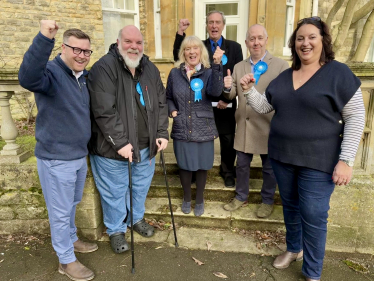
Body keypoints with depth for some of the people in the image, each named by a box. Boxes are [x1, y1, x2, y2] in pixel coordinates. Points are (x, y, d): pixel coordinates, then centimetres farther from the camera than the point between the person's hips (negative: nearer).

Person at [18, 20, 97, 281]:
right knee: (60, 212, 9)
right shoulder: (50, 72, -18)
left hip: (80, 155, 8)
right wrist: (45, 38, -52)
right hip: (56, 159, -7)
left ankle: (71, 239, 49)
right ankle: (66, 260, 28)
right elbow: (28, 77, -42)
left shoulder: (86, 76, 6)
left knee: (73, 204, 26)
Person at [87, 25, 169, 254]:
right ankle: (116, 230, 36)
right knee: (115, 192, 12)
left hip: (145, 147, 6)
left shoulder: (150, 69, 5)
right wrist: (120, 142, -22)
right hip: (112, 149, -5)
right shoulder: (104, 68, -15)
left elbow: (161, 103, 8)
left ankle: (137, 218, 49)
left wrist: (162, 133, -1)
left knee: (141, 187, 22)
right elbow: (104, 111, -21)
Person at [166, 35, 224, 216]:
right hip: (181, 130, 1)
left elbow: (215, 91, -25)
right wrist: (172, 110, -5)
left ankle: (199, 200, 34)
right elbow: (168, 97, 14)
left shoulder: (208, 73, -3)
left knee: (201, 166, 11)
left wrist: (217, 64, -34)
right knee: (184, 166, 13)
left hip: (203, 130, -1)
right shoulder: (175, 73, 3)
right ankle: (186, 199, 37)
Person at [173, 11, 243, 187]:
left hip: (226, 103, 1)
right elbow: (179, 58, -10)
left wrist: (228, 99, -10)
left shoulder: (234, 47, 5)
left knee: (228, 140, 10)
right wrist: (180, 32, -19)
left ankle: (227, 172, 31)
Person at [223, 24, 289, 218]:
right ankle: (241, 197, 37)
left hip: (268, 127, -3)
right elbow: (232, 95, 6)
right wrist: (227, 88, -16)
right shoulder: (238, 67, 8)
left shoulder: (281, 65, -5)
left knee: (269, 167, 13)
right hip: (244, 126, 4)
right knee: (242, 164, 17)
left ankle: (267, 201, 34)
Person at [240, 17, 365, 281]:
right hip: (282, 156, 5)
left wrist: (346, 159, -15)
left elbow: (355, 116, -9)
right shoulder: (284, 77, 7)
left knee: (314, 216, 3)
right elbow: (263, 106, 12)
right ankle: (293, 249, 44)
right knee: (290, 207, 19)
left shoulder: (338, 72, -8)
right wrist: (249, 89, -6)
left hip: (318, 161, -4)